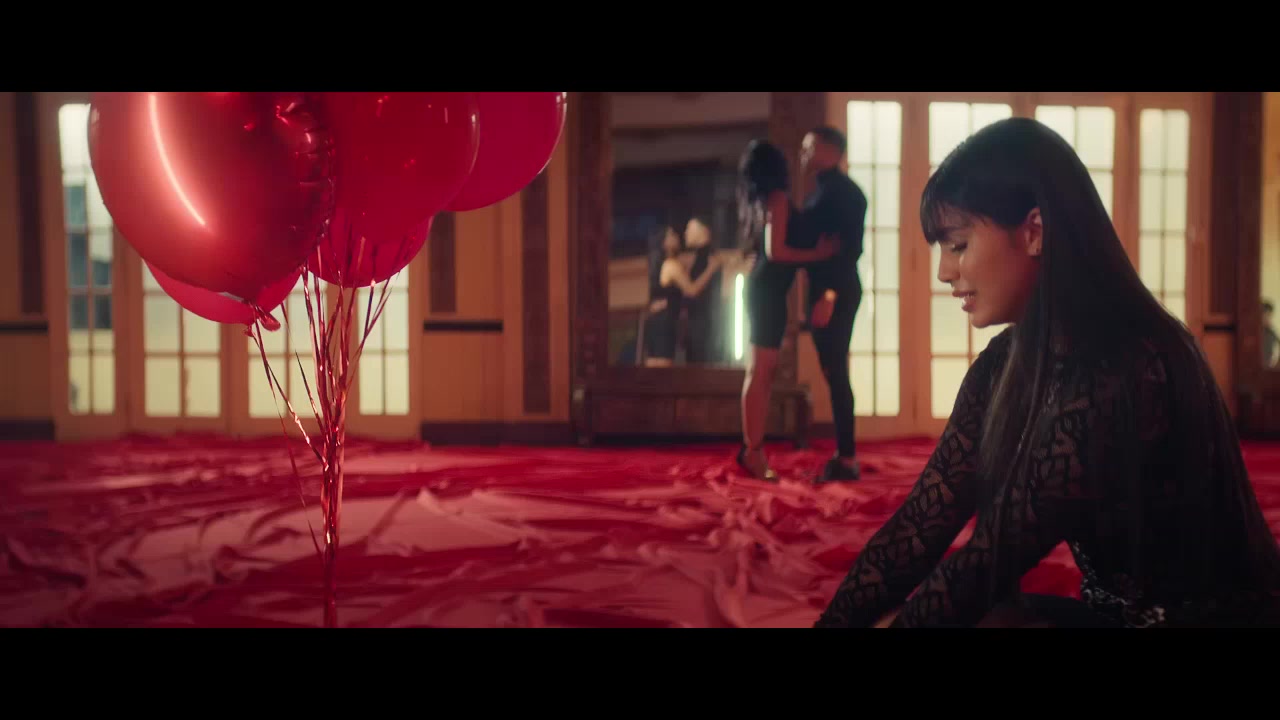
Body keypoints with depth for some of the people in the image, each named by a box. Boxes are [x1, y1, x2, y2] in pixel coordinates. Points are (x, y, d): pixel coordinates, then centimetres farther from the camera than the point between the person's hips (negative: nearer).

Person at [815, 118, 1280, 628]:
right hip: (1116, 611, 7)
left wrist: (899, 619, -15)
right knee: (898, 607, -7)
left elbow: (994, 556, -25)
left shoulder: (1125, 370, -27)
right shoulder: (1007, 365, -1)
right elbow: (923, 520, -5)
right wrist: (833, 619, -12)